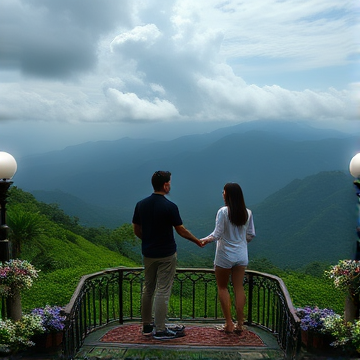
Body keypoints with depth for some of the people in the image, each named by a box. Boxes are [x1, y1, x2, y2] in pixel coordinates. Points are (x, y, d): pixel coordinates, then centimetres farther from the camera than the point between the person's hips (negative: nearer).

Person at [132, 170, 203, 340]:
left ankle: (146, 325, 24)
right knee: (162, 291, 1)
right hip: (166, 255, -6)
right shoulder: (170, 207, -17)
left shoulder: (141, 205, -1)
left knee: (148, 289, 15)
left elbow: (136, 230, 5)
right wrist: (197, 241, 6)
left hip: (148, 254, 6)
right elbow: (181, 231, -9)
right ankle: (160, 330, 8)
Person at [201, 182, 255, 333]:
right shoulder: (247, 213, 0)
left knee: (222, 287, 10)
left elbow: (217, 234, -15)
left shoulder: (223, 212, -15)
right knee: (239, 288, 11)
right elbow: (251, 234, 6)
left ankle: (229, 324, 11)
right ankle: (240, 324, 16)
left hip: (225, 256, -5)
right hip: (241, 256, 5)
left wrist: (205, 240, 1)